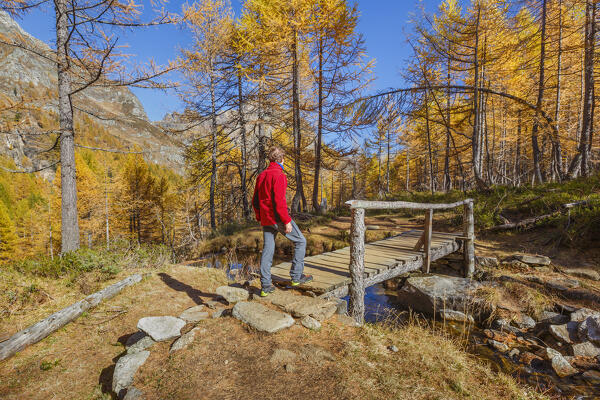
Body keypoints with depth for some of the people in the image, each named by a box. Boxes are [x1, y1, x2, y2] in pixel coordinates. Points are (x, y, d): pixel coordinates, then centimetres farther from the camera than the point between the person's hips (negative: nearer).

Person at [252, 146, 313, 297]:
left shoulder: (261, 175, 12)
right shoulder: (279, 175, -13)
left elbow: (255, 200, 15)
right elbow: (279, 200, -21)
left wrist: (260, 218, 22)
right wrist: (287, 221, -18)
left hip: (265, 219, 8)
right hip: (278, 218, -8)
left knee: (267, 250, 11)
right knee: (300, 241, 9)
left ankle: (265, 286, 14)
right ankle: (296, 276, 13)